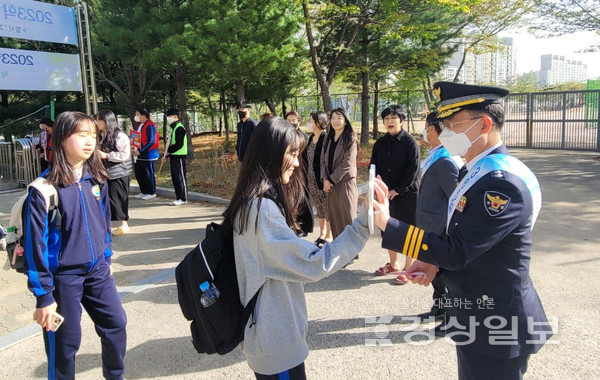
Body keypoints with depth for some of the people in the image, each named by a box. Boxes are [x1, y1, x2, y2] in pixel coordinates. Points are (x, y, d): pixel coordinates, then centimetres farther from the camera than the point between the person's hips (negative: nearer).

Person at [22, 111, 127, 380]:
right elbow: (35, 244, -15)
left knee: (116, 323, 13)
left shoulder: (96, 179, 0)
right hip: (63, 275, -5)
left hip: (98, 271, 6)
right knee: (65, 341, 7)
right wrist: (43, 295, -13)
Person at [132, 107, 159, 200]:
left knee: (148, 174, -1)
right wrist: (135, 150, 11)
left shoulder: (150, 126, -16)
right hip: (139, 155, 10)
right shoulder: (140, 125, 15)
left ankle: (152, 193, 11)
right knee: (138, 173, 13)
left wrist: (140, 151, -20)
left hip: (148, 155, -10)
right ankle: (143, 192, 25)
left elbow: (151, 142, -21)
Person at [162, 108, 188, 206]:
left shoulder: (179, 128, -14)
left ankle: (183, 198, 0)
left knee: (180, 177, -5)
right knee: (175, 178, 11)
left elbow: (179, 145, -20)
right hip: (173, 156, 10)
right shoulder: (173, 128, 18)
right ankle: (178, 197, 17)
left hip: (179, 156, -10)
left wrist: (168, 151, -13)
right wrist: (166, 155, 13)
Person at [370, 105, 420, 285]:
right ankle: (393, 263, 31)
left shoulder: (410, 142, -8)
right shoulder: (380, 143, 9)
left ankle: (408, 269, 14)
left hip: (406, 194, -6)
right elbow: (373, 167, 13)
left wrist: (397, 190, -14)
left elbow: (412, 170, -13)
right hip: (386, 194, 6)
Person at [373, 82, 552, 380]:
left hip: (496, 324, -9)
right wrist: (435, 263, -3)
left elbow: (457, 251, -28)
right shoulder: (481, 172, 6)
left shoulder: (503, 182, -25)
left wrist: (386, 223, -29)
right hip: (478, 314, 9)